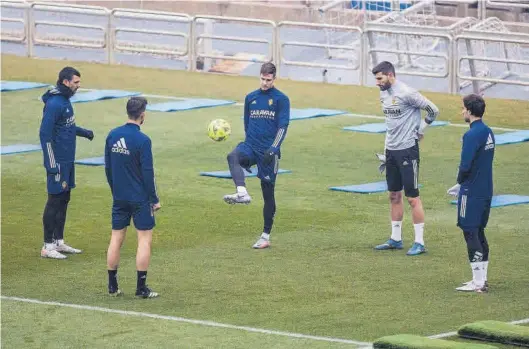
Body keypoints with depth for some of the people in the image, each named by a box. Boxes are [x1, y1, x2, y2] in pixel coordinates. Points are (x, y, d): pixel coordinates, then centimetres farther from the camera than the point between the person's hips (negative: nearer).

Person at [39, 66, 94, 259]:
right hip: (58, 162, -10)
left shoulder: (65, 99, 11)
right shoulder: (54, 103, -19)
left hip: (67, 161, 10)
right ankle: (48, 246, 2)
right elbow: (45, 134, -21)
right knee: (55, 201, -4)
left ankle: (59, 242, 22)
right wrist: (52, 165, -22)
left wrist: (83, 132, 25)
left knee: (64, 200, 14)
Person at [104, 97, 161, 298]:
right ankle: (141, 288, 0)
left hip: (119, 198, 6)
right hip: (140, 198, -6)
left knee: (116, 238, 10)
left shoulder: (113, 135, 2)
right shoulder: (142, 140, -16)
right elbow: (147, 173, -14)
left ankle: (112, 286, 14)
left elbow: (107, 167, 9)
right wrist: (155, 200, -5)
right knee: (145, 239, 1)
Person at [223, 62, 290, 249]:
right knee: (233, 156, -32)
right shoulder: (250, 98, 13)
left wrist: (273, 148, -19)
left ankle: (266, 237, 9)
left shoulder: (281, 99, -1)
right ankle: (242, 193, -51)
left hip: (268, 152, -3)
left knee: (268, 193, 1)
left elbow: (283, 127, -7)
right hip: (251, 146, 3)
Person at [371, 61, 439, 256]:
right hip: (392, 151, 8)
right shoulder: (384, 94, 10)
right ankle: (396, 239, 21)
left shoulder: (406, 93, -16)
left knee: (412, 197, -5)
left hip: (407, 150, -8)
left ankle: (420, 242, -1)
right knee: (394, 195, 13)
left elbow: (433, 110, -12)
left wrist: (420, 130, -3)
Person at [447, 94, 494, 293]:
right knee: (479, 233, 16)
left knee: (470, 234, -4)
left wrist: (460, 182, 0)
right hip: (485, 190, 9)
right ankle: (482, 279, 21)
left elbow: (465, 166, -21)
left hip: (472, 193, -9)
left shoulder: (472, 135, -18)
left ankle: (478, 283, -4)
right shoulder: (488, 132, 10)